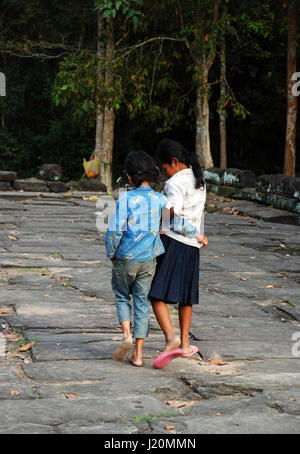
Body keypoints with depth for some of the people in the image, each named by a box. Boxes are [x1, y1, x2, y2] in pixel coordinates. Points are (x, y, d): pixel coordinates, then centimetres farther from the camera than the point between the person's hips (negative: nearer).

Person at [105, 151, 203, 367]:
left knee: (122, 296, 18)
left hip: (125, 259, -2)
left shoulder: (125, 198, -13)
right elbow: (177, 223, -2)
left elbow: (115, 230, -17)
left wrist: (111, 252, -1)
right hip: (148, 260, 3)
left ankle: (127, 335, -4)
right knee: (142, 302, 9)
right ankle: (138, 353, 10)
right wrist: (197, 234, 16)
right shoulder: (159, 199, -4)